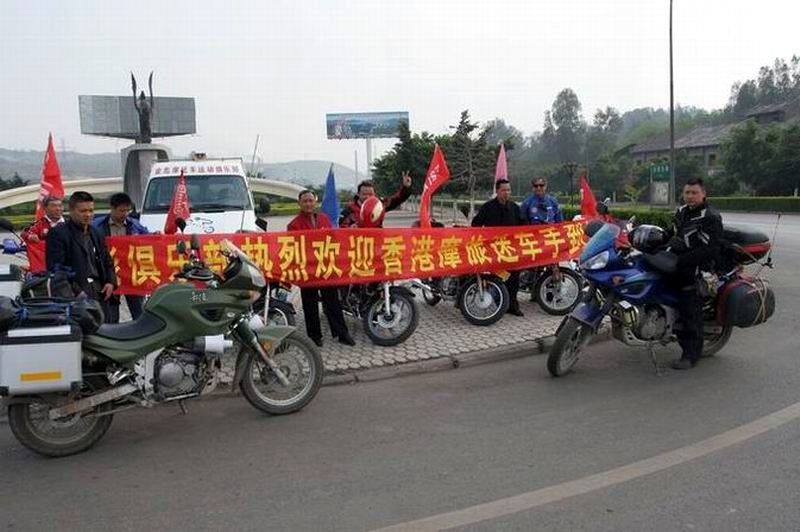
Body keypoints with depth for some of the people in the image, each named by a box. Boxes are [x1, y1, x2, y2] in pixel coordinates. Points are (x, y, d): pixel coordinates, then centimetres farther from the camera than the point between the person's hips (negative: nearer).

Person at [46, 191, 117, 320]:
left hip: (99, 293, 7)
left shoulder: (96, 234, 22)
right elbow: (54, 266, -9)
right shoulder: (58, 233, -1)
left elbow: (107, 262, 29)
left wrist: (111, 281, 9)